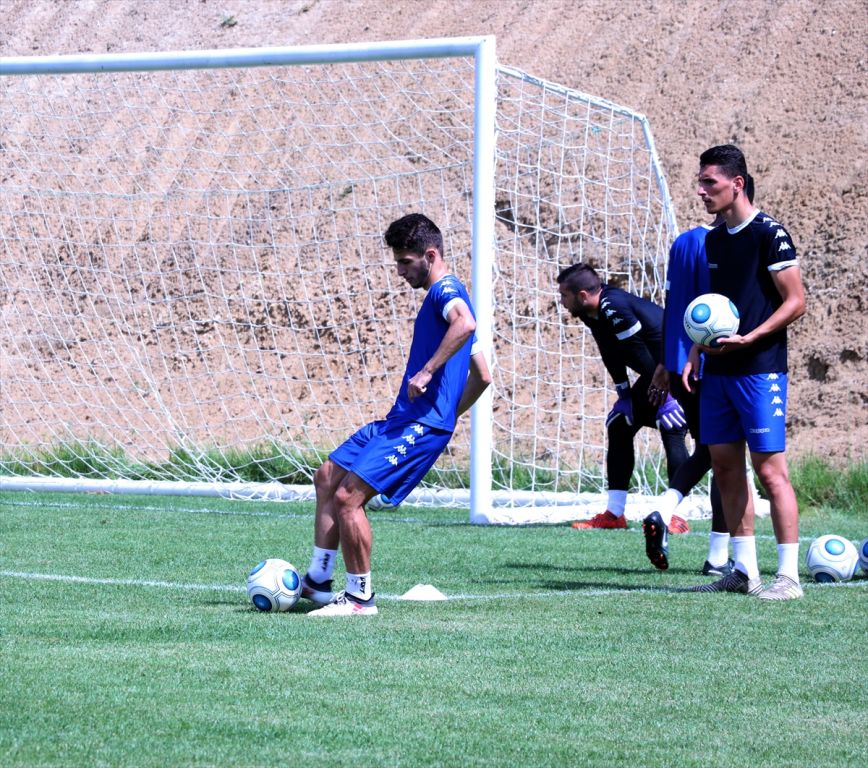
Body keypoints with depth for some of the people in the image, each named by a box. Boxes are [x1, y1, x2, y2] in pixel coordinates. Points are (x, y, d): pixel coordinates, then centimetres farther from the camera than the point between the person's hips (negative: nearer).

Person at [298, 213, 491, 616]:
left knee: (347, 497, -16)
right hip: (400, 420, 11)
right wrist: (449, 415, 24)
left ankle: (361, 596, -5)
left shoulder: (445, 289, -9)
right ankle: (317, 581, 19)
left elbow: (465, 322, -36)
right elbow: (483, 376, 25)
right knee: (327, 477, 15)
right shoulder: (444, 296, 21)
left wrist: (428, 371, -33)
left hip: (421, 427, -11)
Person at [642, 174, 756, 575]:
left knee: (705, 451, 20)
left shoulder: (683, 242, 10)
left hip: (681, 366, 6)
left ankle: (663, 511, -5)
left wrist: (664, 365, 19)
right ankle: (718, 556, 4)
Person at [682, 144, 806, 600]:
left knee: (770, 469, -9)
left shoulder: (769, 234, -9)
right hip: (718, 372, 8)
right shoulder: (714, 239, 14)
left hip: (760, 370, -8)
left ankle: (788, 575, -7)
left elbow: (795, 302, -11)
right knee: (724, 466, 7)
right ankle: (743, 571, 14)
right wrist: (696, 354, 11)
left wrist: (747, 339, -20)